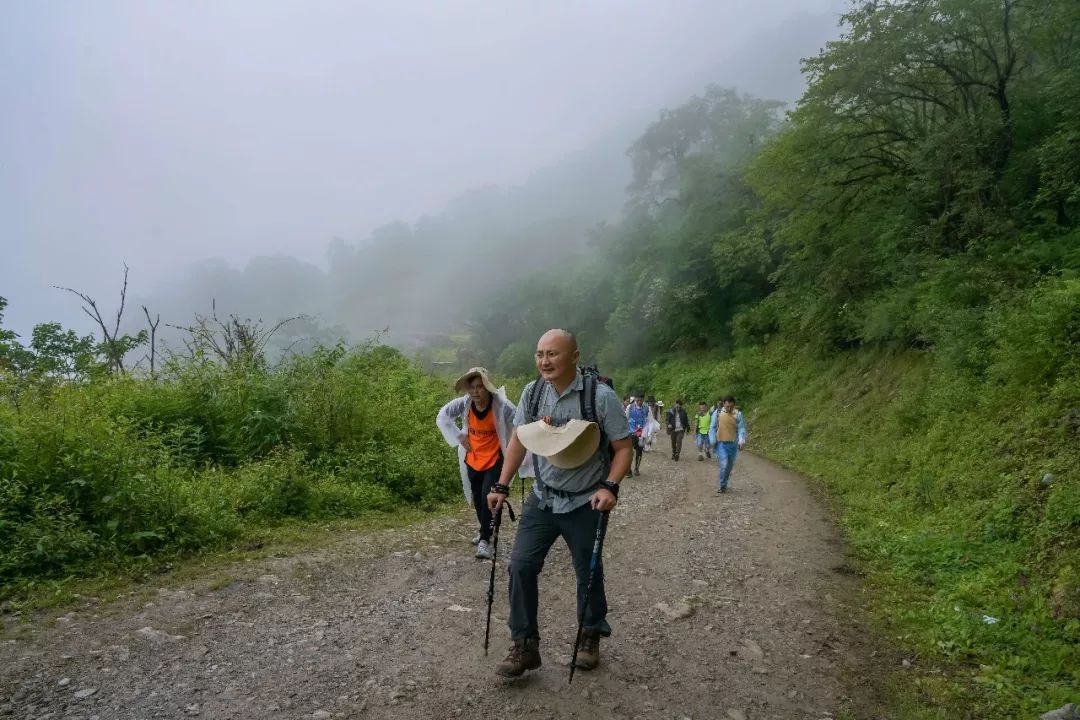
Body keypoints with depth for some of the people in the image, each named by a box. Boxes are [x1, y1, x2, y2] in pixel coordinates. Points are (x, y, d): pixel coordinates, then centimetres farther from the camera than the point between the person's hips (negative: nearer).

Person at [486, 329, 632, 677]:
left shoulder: (601, 395, -18)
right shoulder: (532, 392, -6)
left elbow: (623, 447, -11)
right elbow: (518, 440, 5)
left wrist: (609, 486, -24)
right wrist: (501, 486, 2)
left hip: (584, 504, -3)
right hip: (542, 499, 3)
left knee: (588, 572, 12)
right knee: (521, 566, -3)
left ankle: (590, 637, 36)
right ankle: (524, 645, 12)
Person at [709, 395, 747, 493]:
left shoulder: (738, 414, -1)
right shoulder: (717, 413, -3)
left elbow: (741, 428, -4)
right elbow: (712, 428, 2)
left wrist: (742, 440, -19)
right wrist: (713, 441, -5)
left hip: (733, 444, 2)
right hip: (721, 443, -2)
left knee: (729, 466, 13)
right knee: (724, 464, -14)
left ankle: (724, 485, 31)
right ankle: (722, 486, 2)